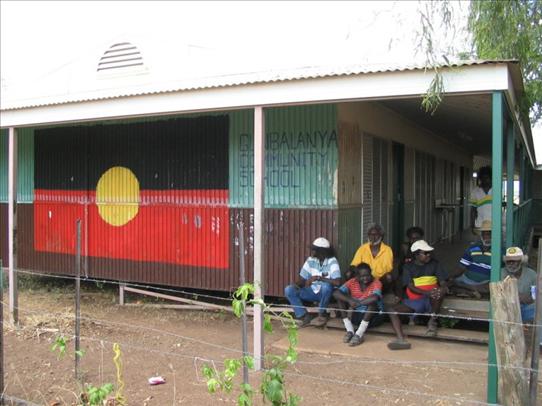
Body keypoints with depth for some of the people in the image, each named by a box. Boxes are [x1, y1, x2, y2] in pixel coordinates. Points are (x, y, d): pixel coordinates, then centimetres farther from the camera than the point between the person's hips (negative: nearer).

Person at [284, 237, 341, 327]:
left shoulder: (332, 261, -18)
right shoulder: (310, 260, -3)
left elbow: (337, 282, -31)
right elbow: (302, 279, 1)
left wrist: (318, 278, -32)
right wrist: (296, 284, -22)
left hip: (326, 293, -4)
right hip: (312, 291, 5)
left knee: (326, 286, -40)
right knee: (289, 290, -14)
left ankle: (322, 314, -12)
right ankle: (304, 316, -5)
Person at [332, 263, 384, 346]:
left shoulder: (376, 283, -15)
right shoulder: (352, 282, -6)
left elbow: (375, 298, -37)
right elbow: (336, 293, -17)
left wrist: (357, 304, -28)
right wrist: (350, 300, -33)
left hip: (372, 316, -3)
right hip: (356, 315, 4)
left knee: (372, 302, -33)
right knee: (340, 298, -12)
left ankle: (359, 335, -30)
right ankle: (350, 331, -15)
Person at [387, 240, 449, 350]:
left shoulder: (435, 264, 3)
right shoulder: (408, 267, 1)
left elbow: (443, 283, -4)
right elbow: (411, 287, -10)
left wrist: (442, 289, -31)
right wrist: (426, 292, -30)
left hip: (431, 301, -1)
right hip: (414, 301, 1)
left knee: (438, 291, -35)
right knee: (393, 310, -22)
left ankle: (432, 321, -17)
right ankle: (401, 340, -38)